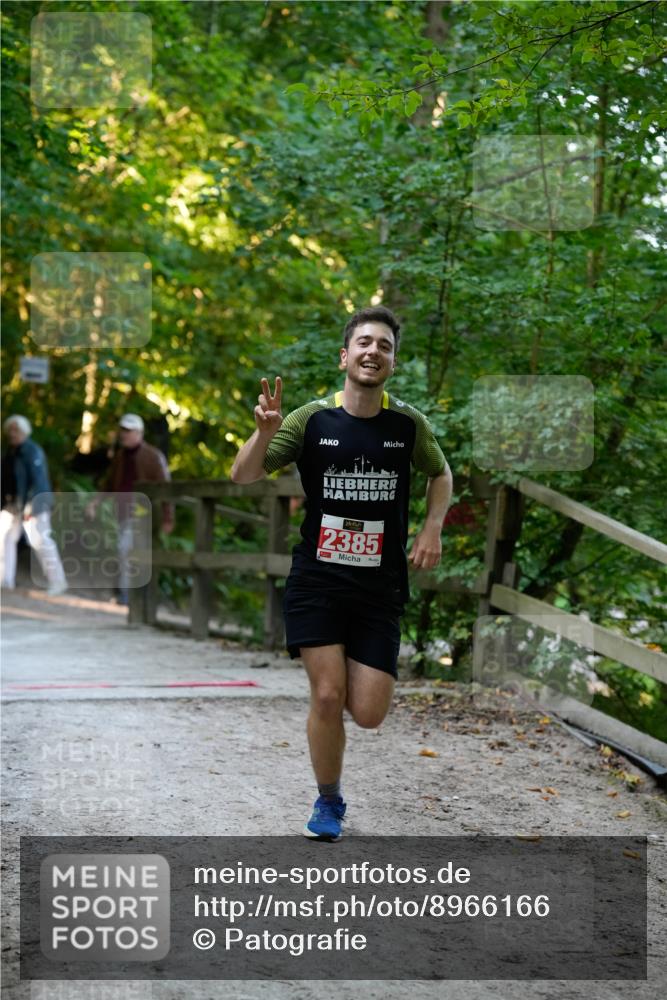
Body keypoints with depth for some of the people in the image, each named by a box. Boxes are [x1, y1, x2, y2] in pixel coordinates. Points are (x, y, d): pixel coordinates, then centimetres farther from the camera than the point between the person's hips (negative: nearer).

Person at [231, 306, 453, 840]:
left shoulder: (408, 423, -1)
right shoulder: (312, 419, -5)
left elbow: (440, 473, 19)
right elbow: (243, 478, -6)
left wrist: (433, 527, 2)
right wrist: (266, 431, -24)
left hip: (380, 589, 1)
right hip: (317, 580, -1)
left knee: (368, 713, -5)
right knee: (327, 696, -9)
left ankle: (356, 669, 32)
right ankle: (329, 803, 15)